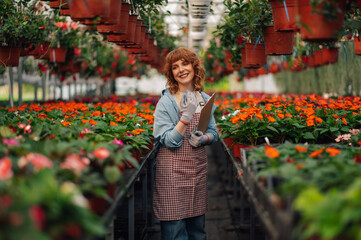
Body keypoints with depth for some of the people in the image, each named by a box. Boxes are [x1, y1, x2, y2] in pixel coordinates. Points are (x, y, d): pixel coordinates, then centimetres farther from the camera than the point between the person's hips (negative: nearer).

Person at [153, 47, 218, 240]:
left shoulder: (205, 100, 7)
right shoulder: (166, 102, -9)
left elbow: (213, 132, 13)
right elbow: (168, 141, -14)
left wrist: (204, 138, -9)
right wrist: (186, 117, -25)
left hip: (199, 166, 5)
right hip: (173, 169, -5)